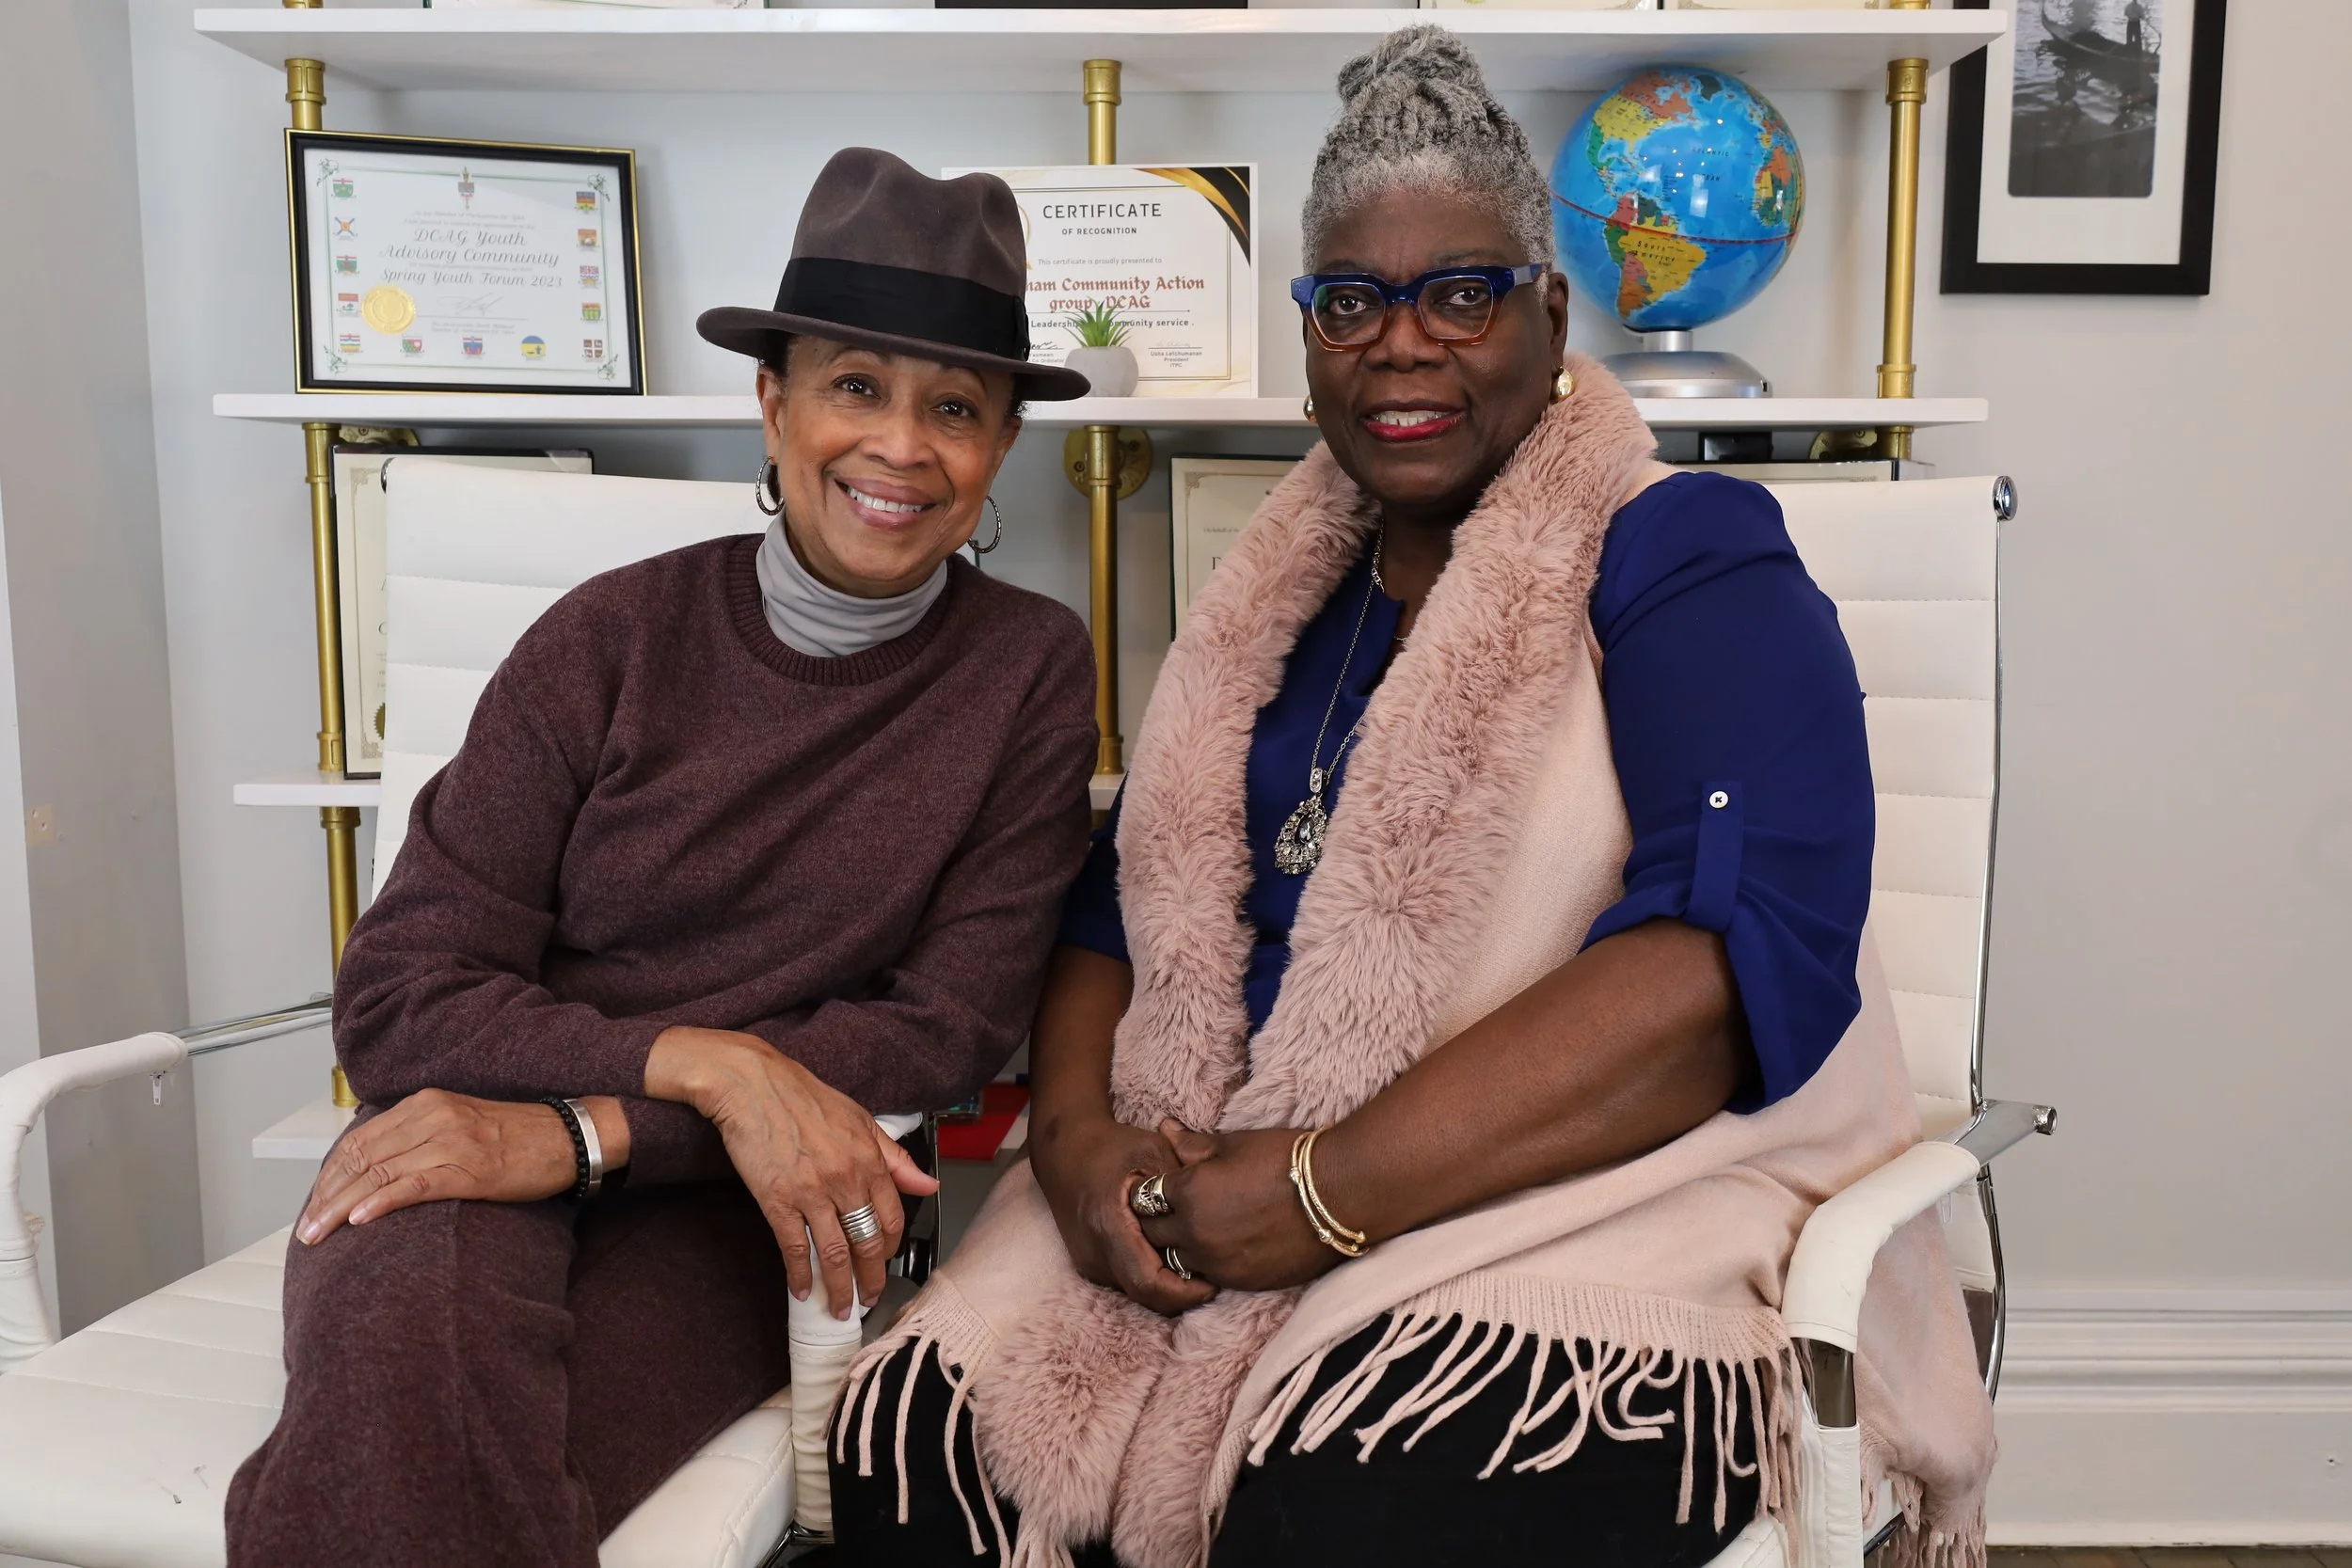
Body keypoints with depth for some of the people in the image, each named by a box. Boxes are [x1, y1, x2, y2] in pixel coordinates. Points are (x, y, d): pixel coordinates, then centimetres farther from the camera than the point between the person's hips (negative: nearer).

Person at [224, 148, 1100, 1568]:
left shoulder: (1032, 672, -3)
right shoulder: (615, 638, -2)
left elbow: (955, 1024, -7)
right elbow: (399, 996, -5)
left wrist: (581, 1128, -16)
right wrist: (710, 1064, -22)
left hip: (734, 1205, -1)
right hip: (478, 1146, 1)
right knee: (410, 1307, -32)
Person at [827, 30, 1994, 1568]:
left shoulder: (1688, 563, -4)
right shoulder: (1281, 603, 15)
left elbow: (1740, 958, -18)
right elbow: (1123, 903, 13)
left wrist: (1328, 1191, -20)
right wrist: (1077, 1133, -8)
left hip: (1605, 1207, -4)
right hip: (1215, 1206, 5)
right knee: (910, 1439, -17)